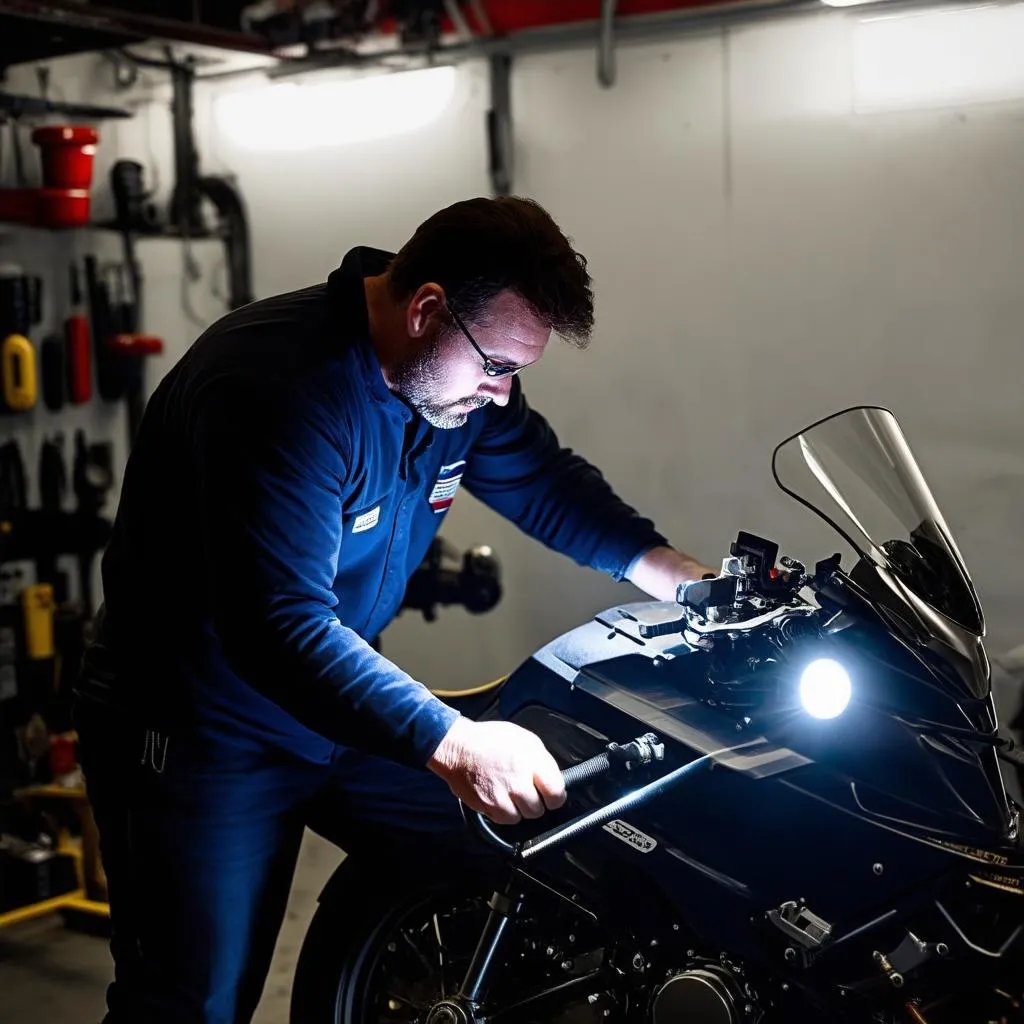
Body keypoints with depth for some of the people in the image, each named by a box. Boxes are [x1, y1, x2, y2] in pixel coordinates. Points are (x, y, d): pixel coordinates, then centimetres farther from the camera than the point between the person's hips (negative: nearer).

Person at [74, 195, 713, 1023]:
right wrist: (449, 743, -41)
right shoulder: (277, 385, -30)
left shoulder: (460, 368, -3)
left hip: (339, 707, 8)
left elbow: (547, 483, 10)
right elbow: (281, 627, -36)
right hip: (203, 730, -7)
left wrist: (678, 574, -4)